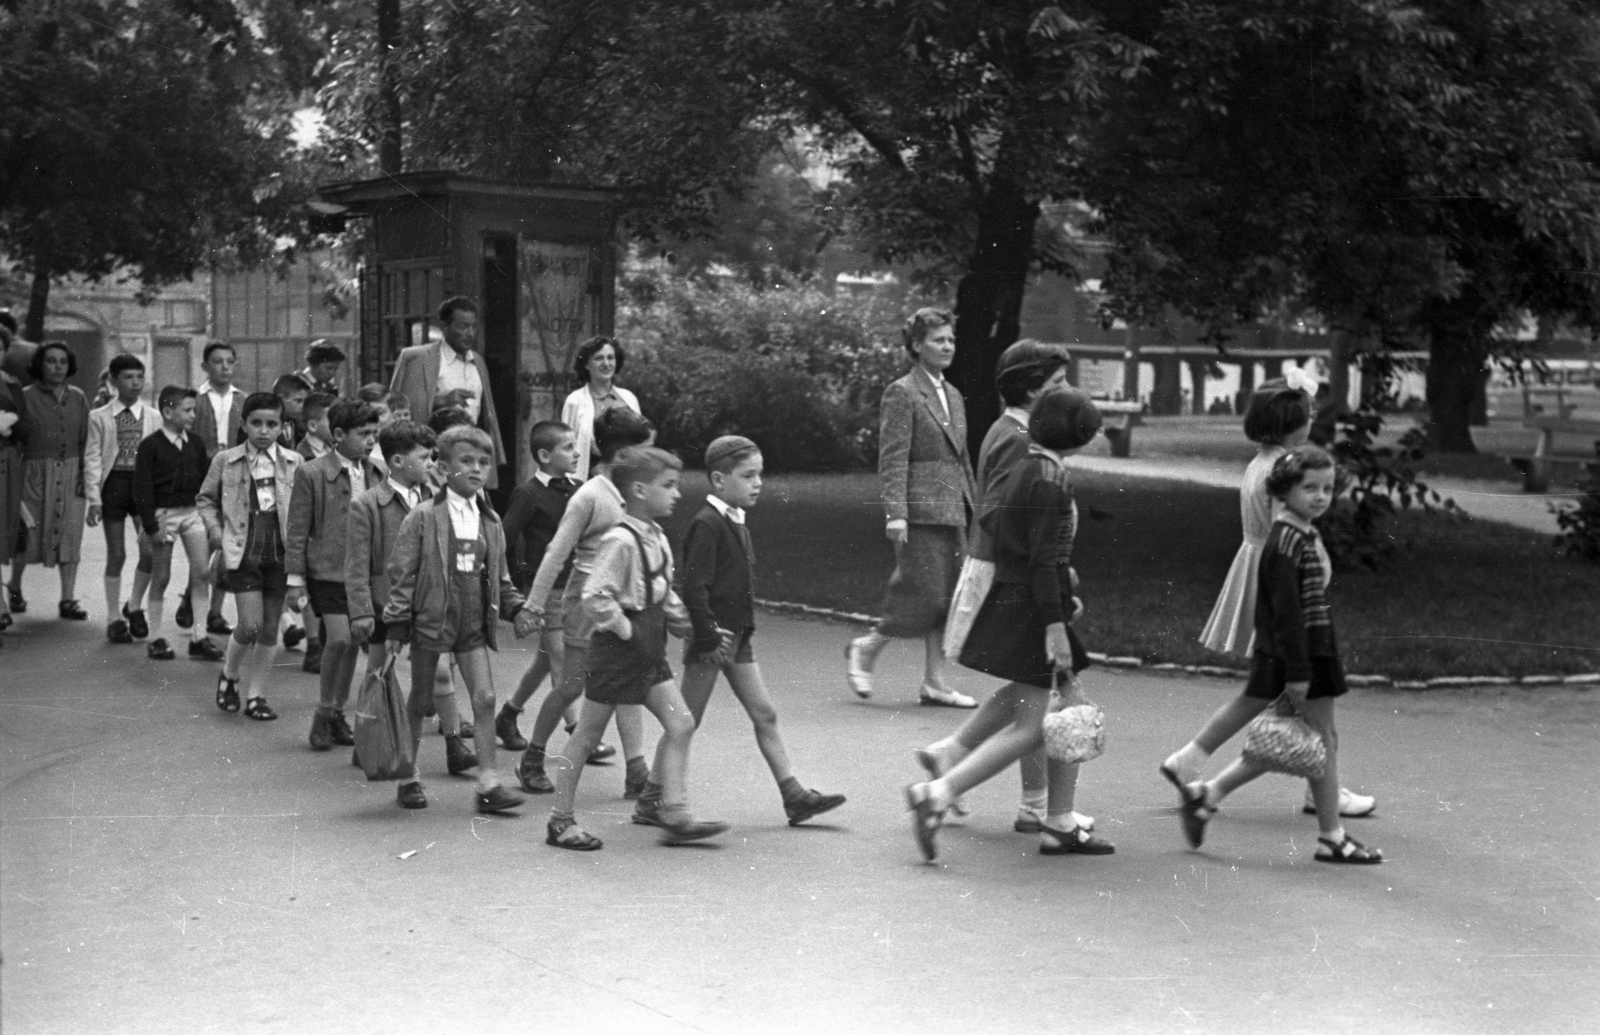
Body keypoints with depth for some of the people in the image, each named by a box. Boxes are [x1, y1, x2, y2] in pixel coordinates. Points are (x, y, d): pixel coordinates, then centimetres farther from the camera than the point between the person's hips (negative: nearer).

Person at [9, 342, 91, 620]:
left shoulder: (77, 397, 8)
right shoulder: (27, 397, -3)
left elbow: (86, 440, 11)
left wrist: (85, 472, 2)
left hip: (71, 474, 3)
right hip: (36, 473, -3)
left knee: (70, 537, 1)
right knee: (28, 535, 3)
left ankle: (68, 600, 6)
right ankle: (14, 588, 27)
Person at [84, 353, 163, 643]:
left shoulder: (153, 417, 7)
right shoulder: (99, 417, 3)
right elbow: (92, 458, 0)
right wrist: (94, 498, -7)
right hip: (113, 483, -1)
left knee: (150, 550, -9)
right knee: (116, 554, 3)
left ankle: (135, 606, 15)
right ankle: (114, 618, 15)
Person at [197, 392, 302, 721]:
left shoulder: (293, 463, 4)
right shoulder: (226, 461, 3)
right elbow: (205, 499, 14)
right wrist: (214, 528, -2)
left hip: (280, 552, 2)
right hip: (243, 551, -2)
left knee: (270, 629, 7)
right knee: (250, 625, -9)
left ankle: (256, 695, 18)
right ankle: (229, 675, 19)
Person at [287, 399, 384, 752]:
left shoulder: (375, 473, 6)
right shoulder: (311, 474, -7)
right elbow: (297, 531, -5)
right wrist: (296, 580, -7)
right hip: (327, 571, -5)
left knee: (352, 643, 9)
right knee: (339, 639, -16)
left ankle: (338, 713, 23)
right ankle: (324, 712, 2)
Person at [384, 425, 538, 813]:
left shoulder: (490, 520, 8)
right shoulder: (423, 518, -7)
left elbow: (500, 577, 16)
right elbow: (401, 573, -7)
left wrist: (517, 609, 2)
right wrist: (397, 625, -10)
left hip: (474, 625, 4)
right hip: (431, 620, -4)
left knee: (485, 697, -5)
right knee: (419, 701, 8)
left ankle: (488, 783, -2)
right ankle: (409, 778, 22)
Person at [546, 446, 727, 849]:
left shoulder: (657, 539, 10)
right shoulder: (621, 541, -20)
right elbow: (593, 597, -25)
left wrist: (698, 629, 12)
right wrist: (626, 630, -19)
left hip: (649, 652, 9)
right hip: (618, 650, -9)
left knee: (680, 724, 2)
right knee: (587, 734, 3)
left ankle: (675, 815, 5)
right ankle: (560, 821, 13)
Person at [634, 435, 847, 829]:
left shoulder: (737, 524, 12)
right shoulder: (707, 524, -17)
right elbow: (694, 587, -22)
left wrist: (745, 630, 15)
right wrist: (709, 637, -20)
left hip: (738, 636, 9)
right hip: (712, 638, -9)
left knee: (765, 714, 7)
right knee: (686, 721, 0)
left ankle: (795, 796, 10)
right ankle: (650, 800, 10)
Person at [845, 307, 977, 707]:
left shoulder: (953, 396, 18)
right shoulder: (901, 394, -7)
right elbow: (893, 459, -12)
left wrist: (971, 507, 19)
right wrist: (896, 513, -19)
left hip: (952, 512, 8)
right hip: (921, 511, -8)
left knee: (948, 599, 7)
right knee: (925, 597, -7)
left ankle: (935, 684, 13)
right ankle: (865, 649, 13)